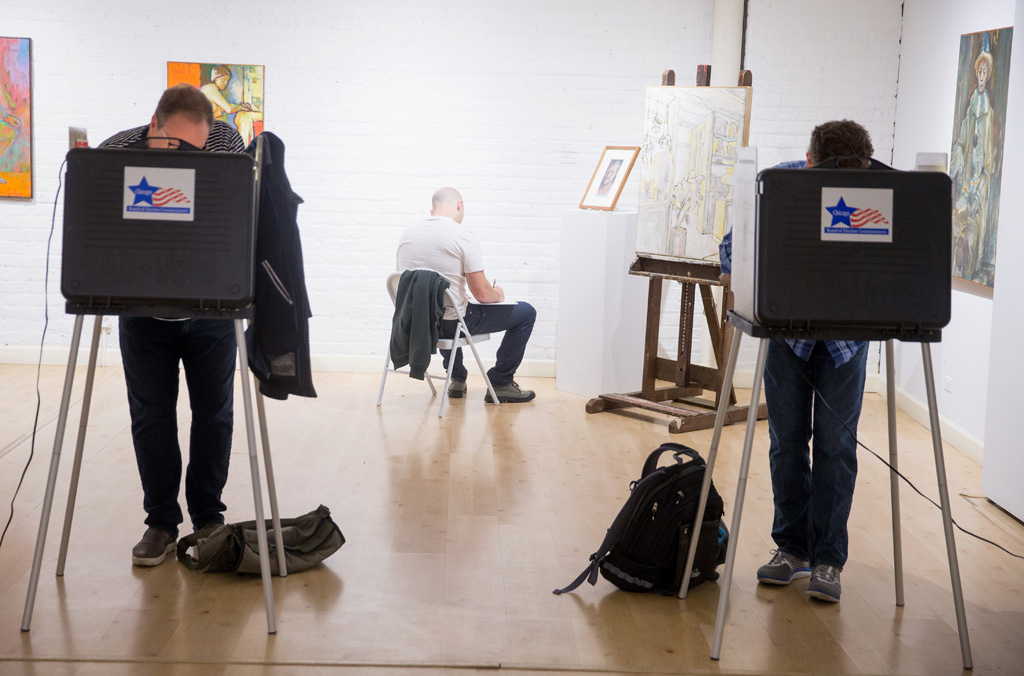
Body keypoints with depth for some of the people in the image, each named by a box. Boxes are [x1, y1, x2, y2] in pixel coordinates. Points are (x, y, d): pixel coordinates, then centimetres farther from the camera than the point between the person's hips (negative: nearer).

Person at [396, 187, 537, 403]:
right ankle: (500, 383, 17)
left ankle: (457, 380, 40)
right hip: (451, 323, -6)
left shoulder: (407, 235, 4)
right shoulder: (464, 236, -14)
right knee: (526, 312, 10)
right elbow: (482, 294, -15)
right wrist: (498, 294, 9)